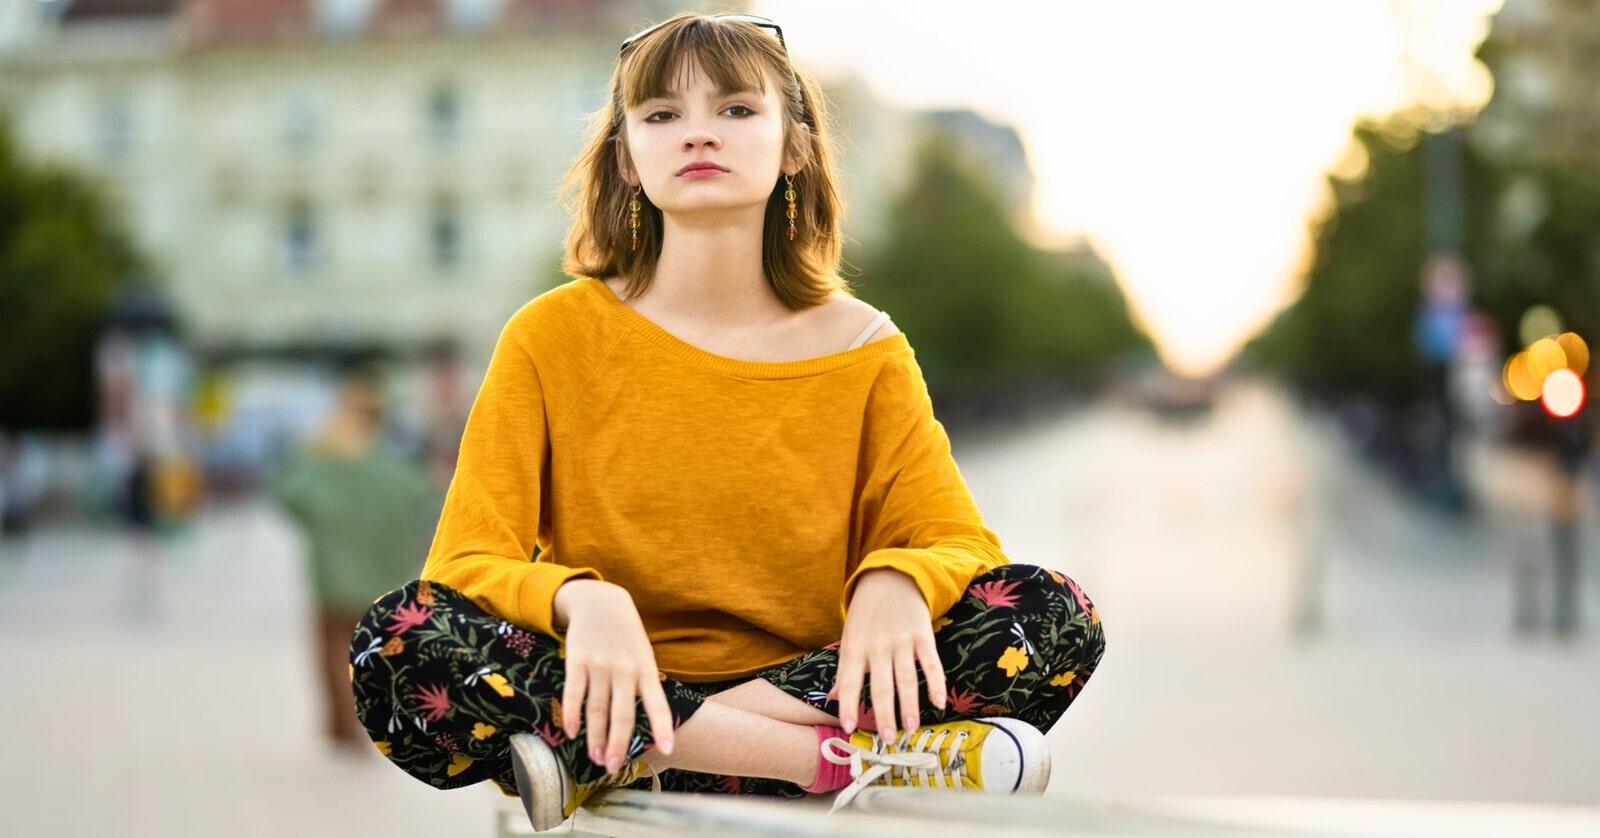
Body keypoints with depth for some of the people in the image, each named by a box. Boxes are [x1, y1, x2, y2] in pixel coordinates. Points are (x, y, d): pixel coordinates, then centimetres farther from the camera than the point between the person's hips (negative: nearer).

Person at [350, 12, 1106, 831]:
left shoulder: (862, 349, 5)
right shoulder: (553, 336, 0)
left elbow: (962, 546, 0)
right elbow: (465, 563, -7)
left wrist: (895, 579, -25)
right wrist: (580, 600, -31)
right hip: (607, 701, -1)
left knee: (1051, 616, -21)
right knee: (402, 637, -29)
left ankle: (623, 767, -27)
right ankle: (827, 761, -30)